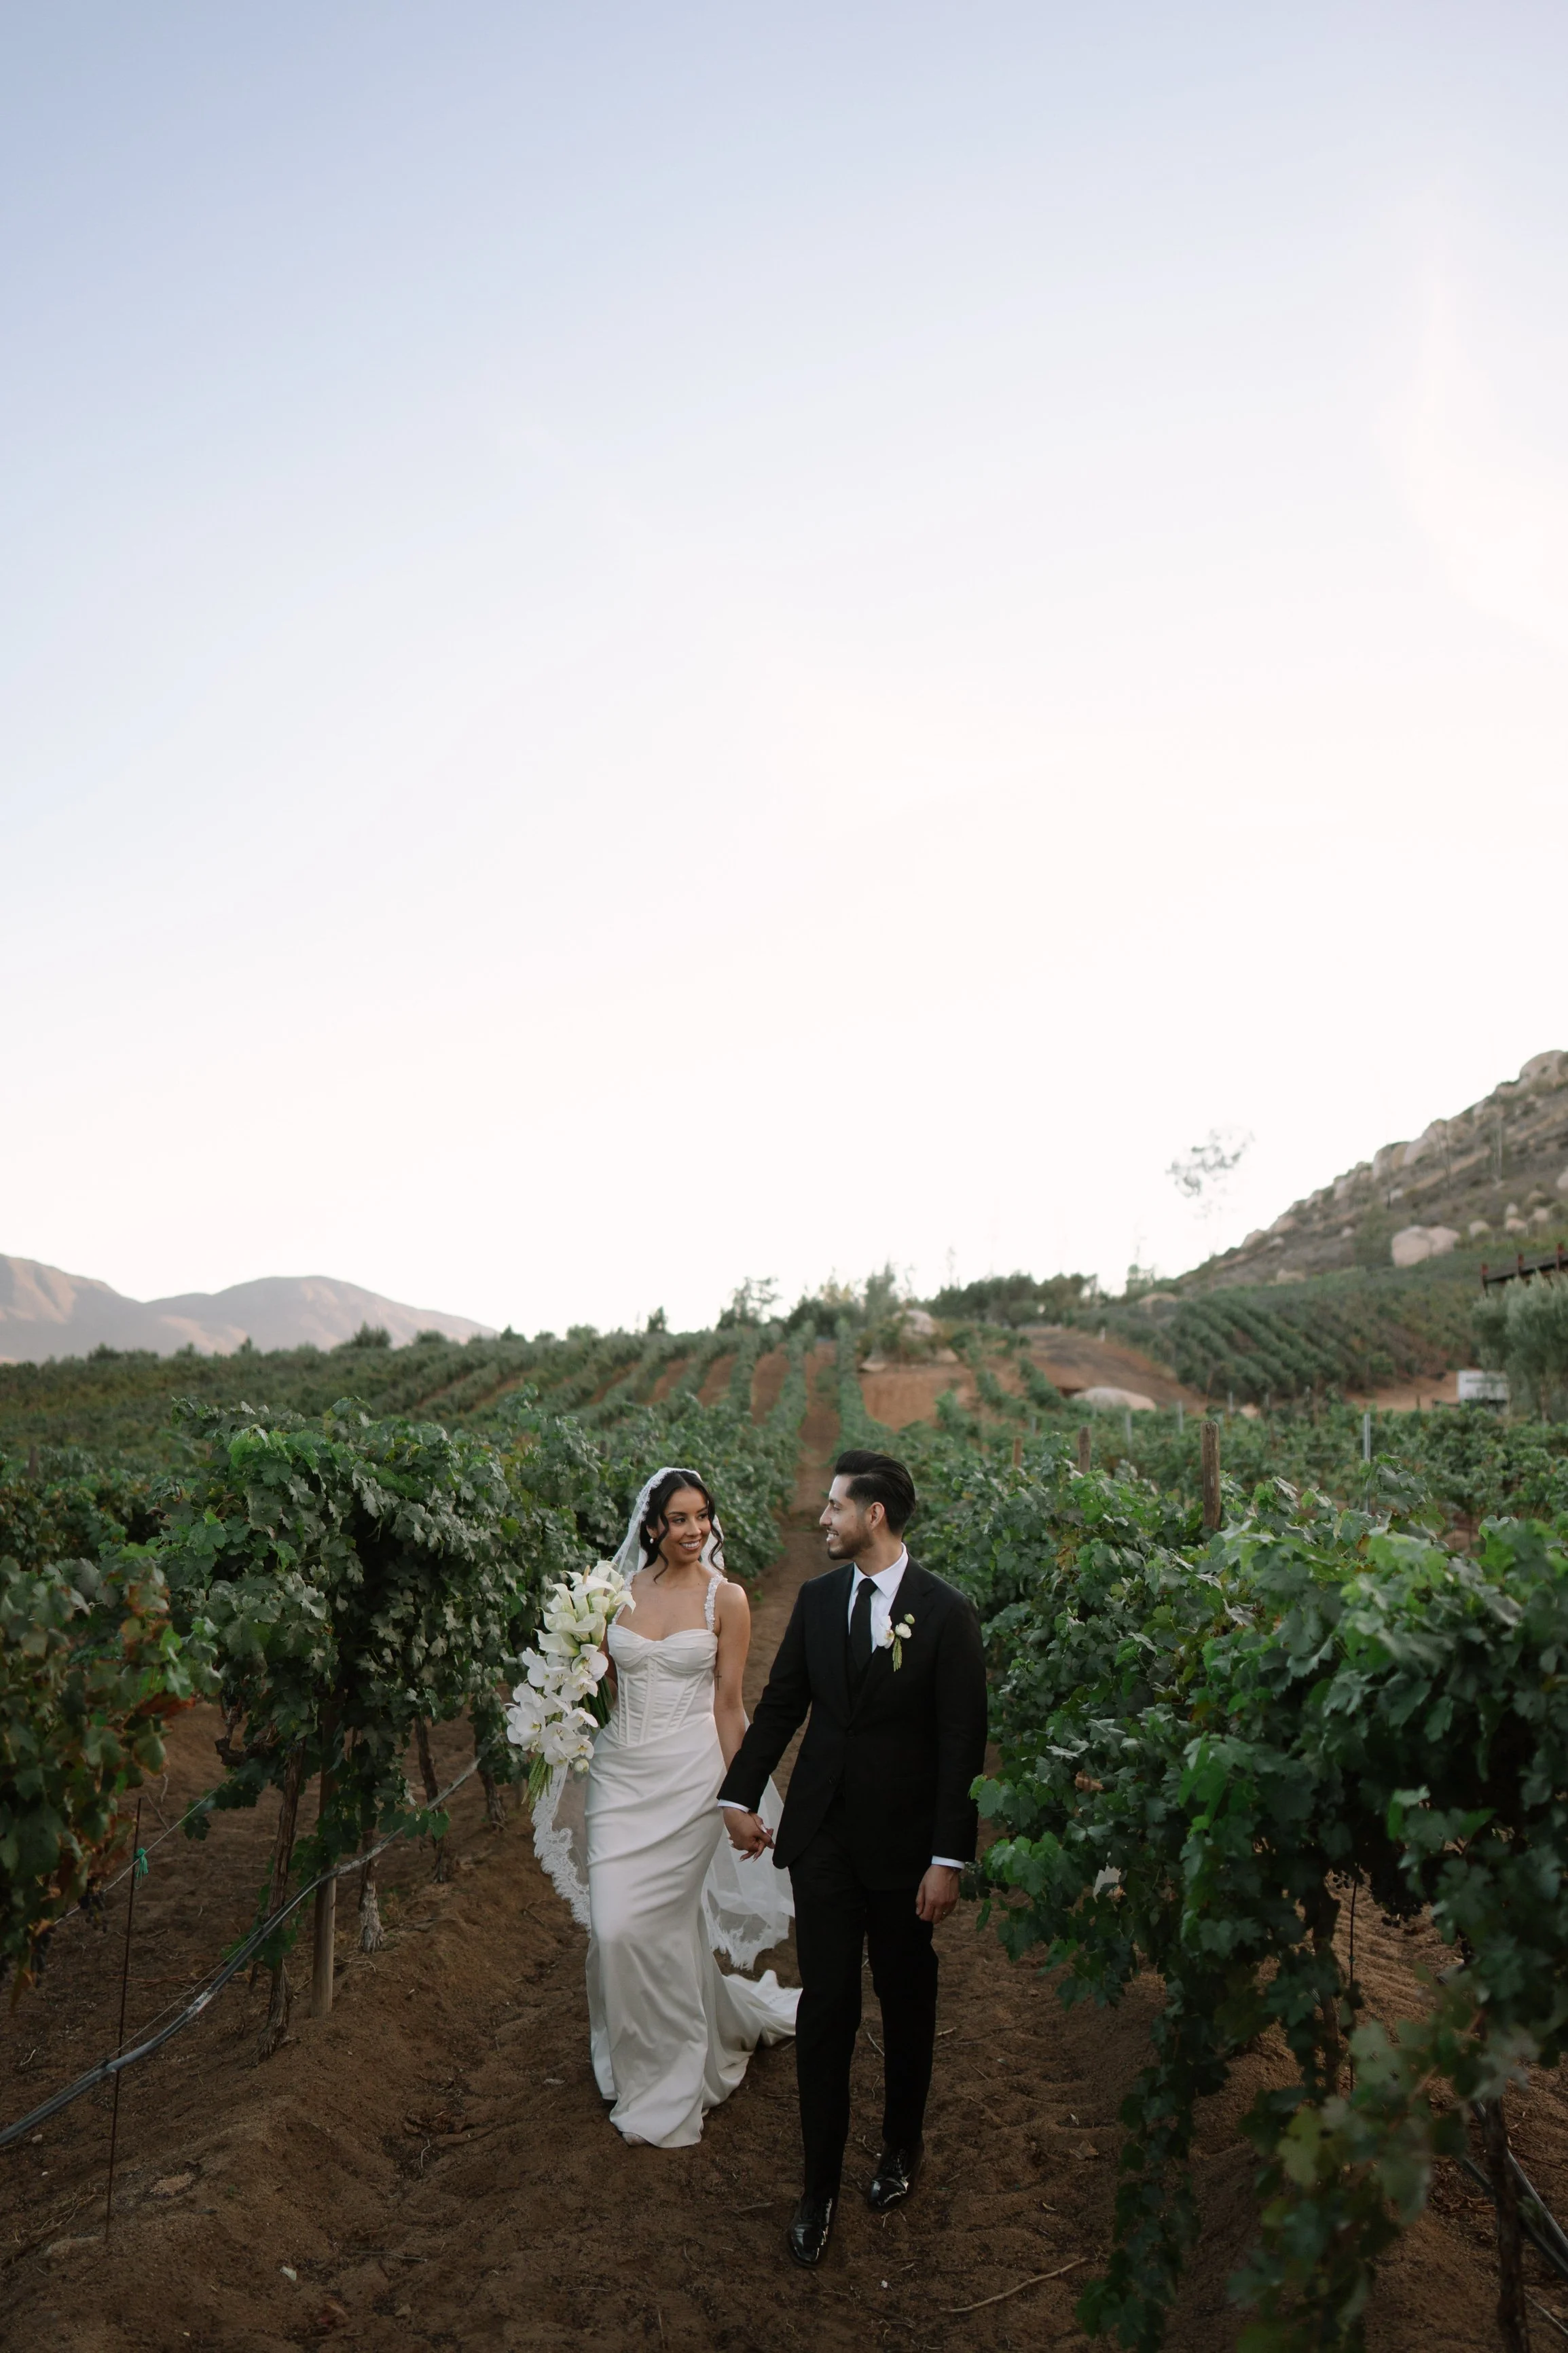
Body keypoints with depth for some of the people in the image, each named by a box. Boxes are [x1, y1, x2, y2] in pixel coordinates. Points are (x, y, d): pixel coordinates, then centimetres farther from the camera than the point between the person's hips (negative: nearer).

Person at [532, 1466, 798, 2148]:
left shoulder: (725, 1598, -5)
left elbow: (728, 1703, -2)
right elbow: (599, 1683, 11)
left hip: (688, 1775, -3)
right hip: (620, 1769, 3)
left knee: (661, 1923, 1)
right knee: (612, 1925, 0)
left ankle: (671, 2083, 26)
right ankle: (636, 2059, 29)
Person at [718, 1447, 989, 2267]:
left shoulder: (946, 1613, -13)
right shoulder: (816, 1599, 0)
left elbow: (962, 1745, -11)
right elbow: (780, 1704, 9)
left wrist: (949, 1858, -13)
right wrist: (741, 1795, 9)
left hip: (904, 1844, -2)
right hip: (822, 1835, 2)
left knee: (907, 2002, 16)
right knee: (825, 2007, 5)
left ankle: (901, 2144, 39)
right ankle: (820, 2185, 19)